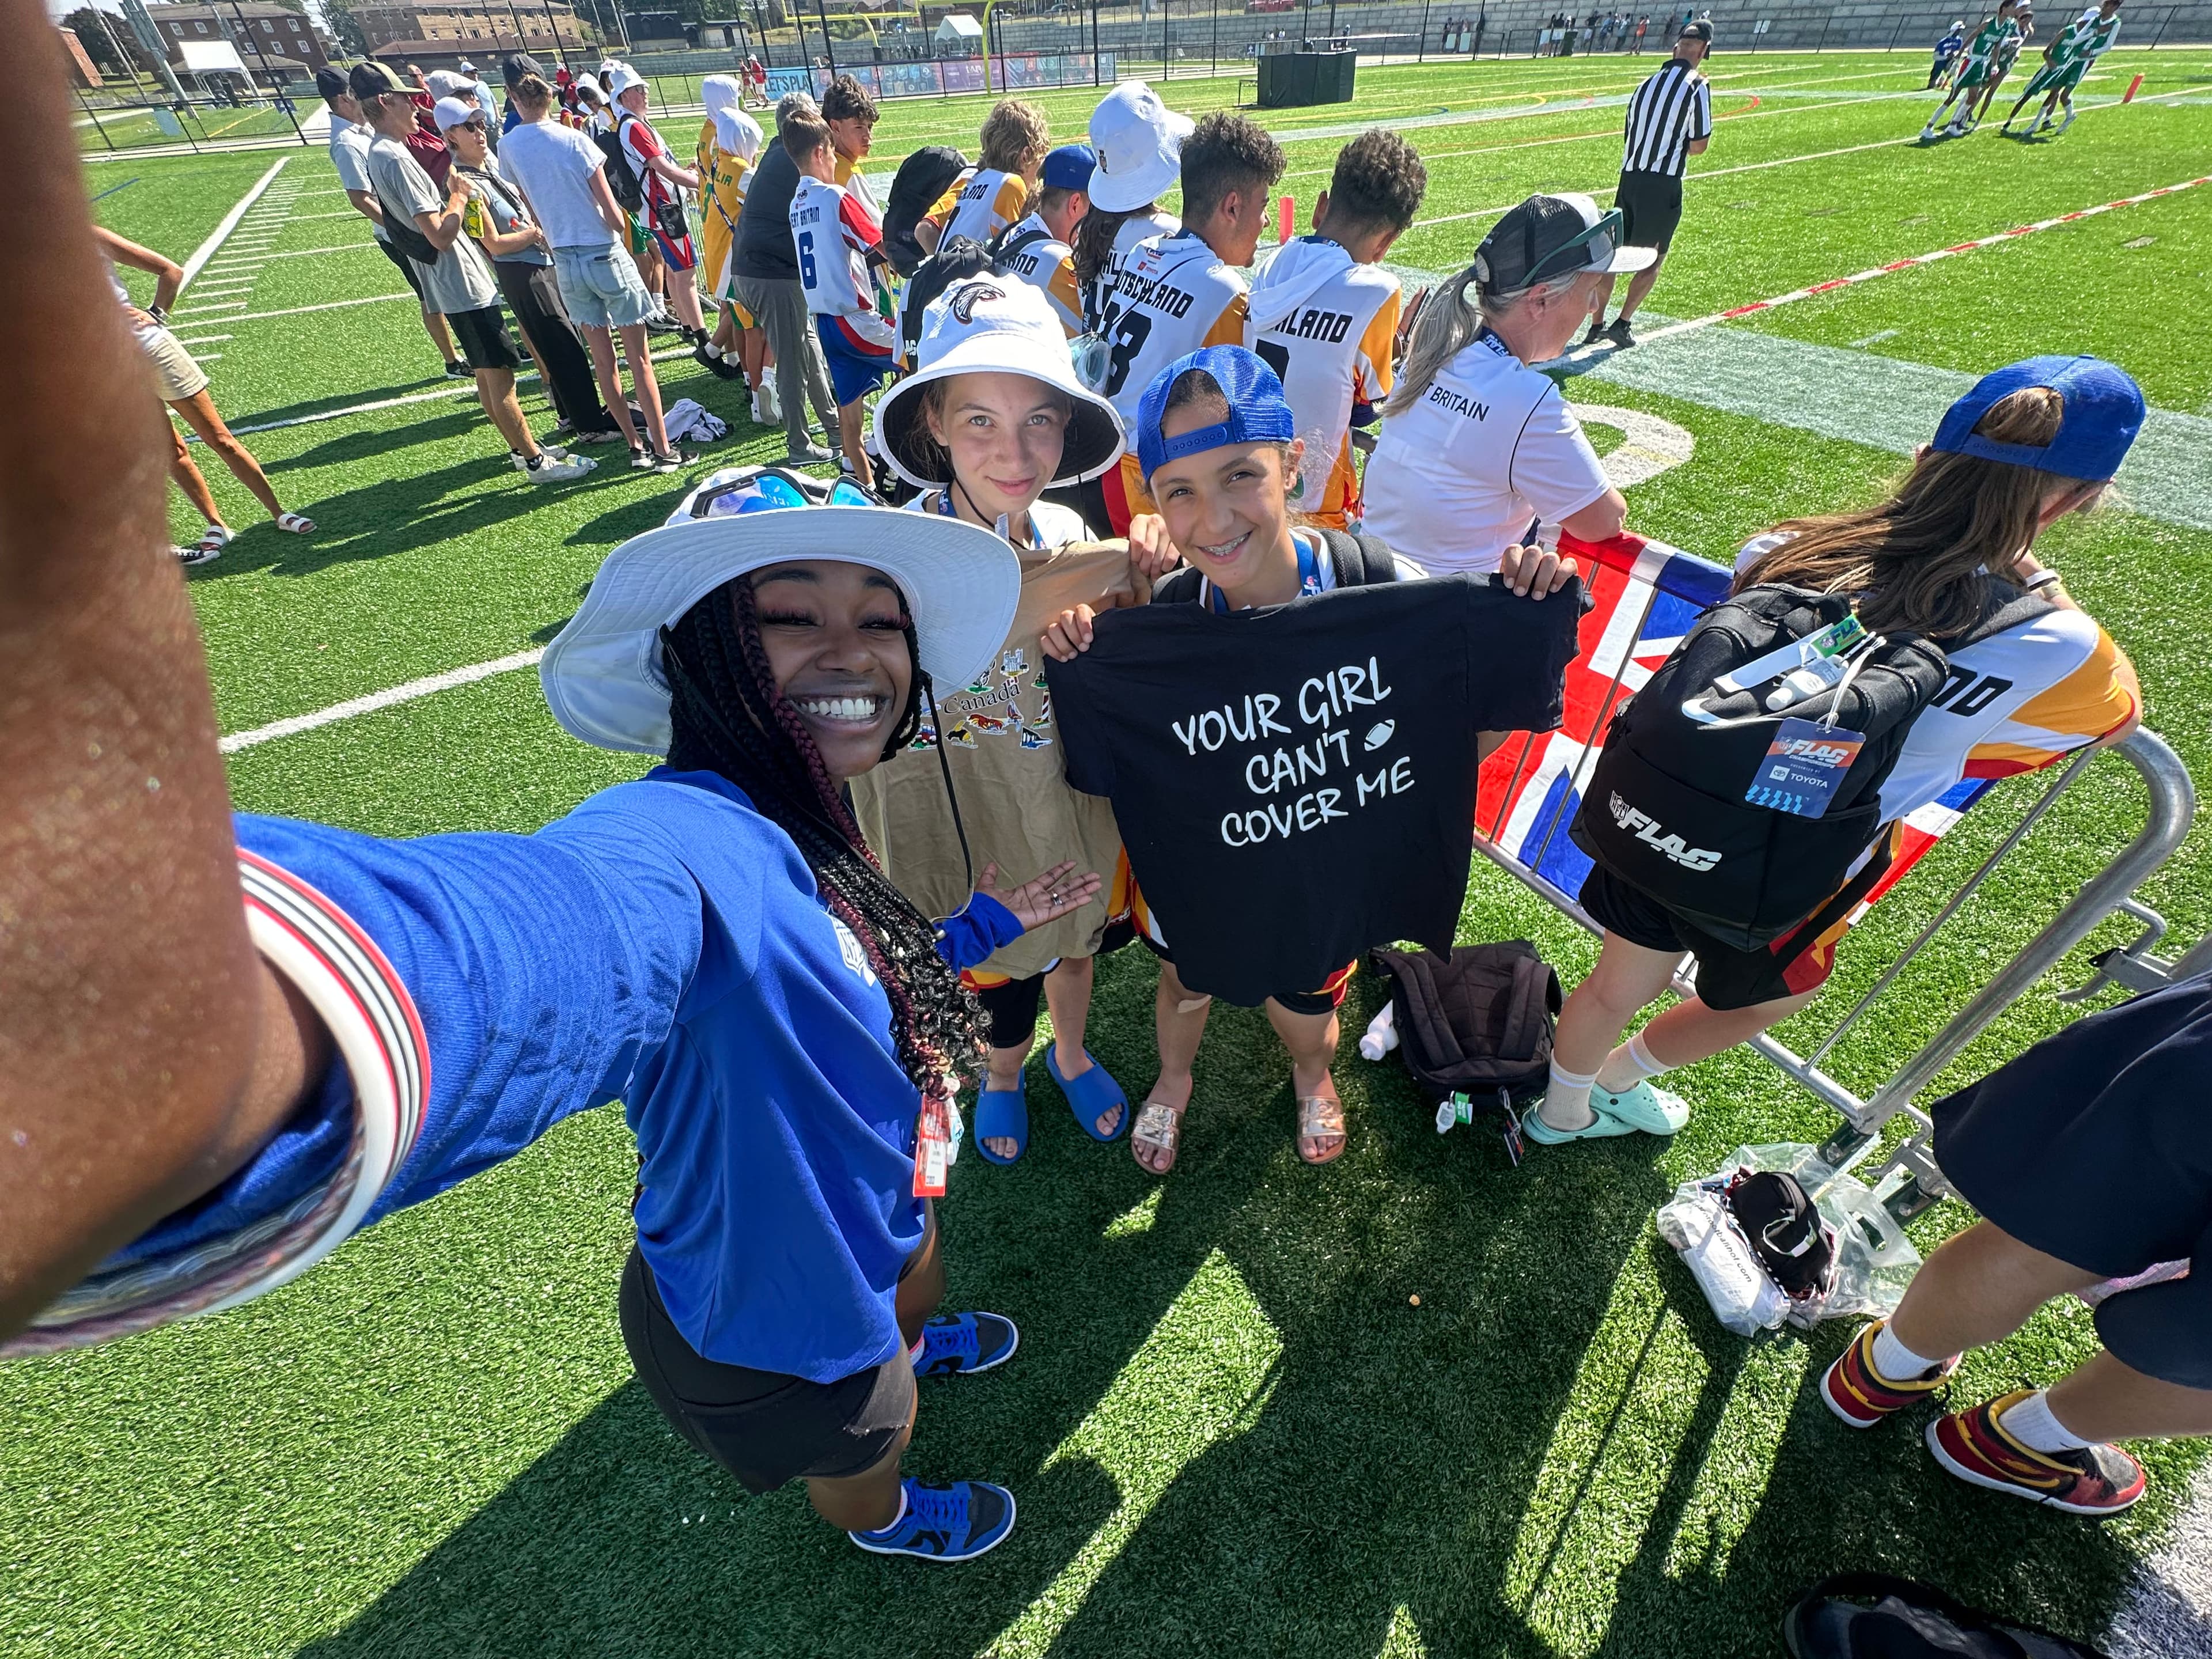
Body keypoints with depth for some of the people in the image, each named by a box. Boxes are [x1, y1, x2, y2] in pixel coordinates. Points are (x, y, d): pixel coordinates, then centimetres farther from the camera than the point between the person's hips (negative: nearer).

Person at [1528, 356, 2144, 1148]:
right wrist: (2047, 588, 7)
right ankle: (1619, 1075, 53)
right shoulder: (2049, 649, -20)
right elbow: (2120, 714, 3)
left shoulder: (1788, 549, -13)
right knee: (1778, 991, 32)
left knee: (1618, 986, 24)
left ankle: (1561, 1112, 49)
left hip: (1661, 817, 3)